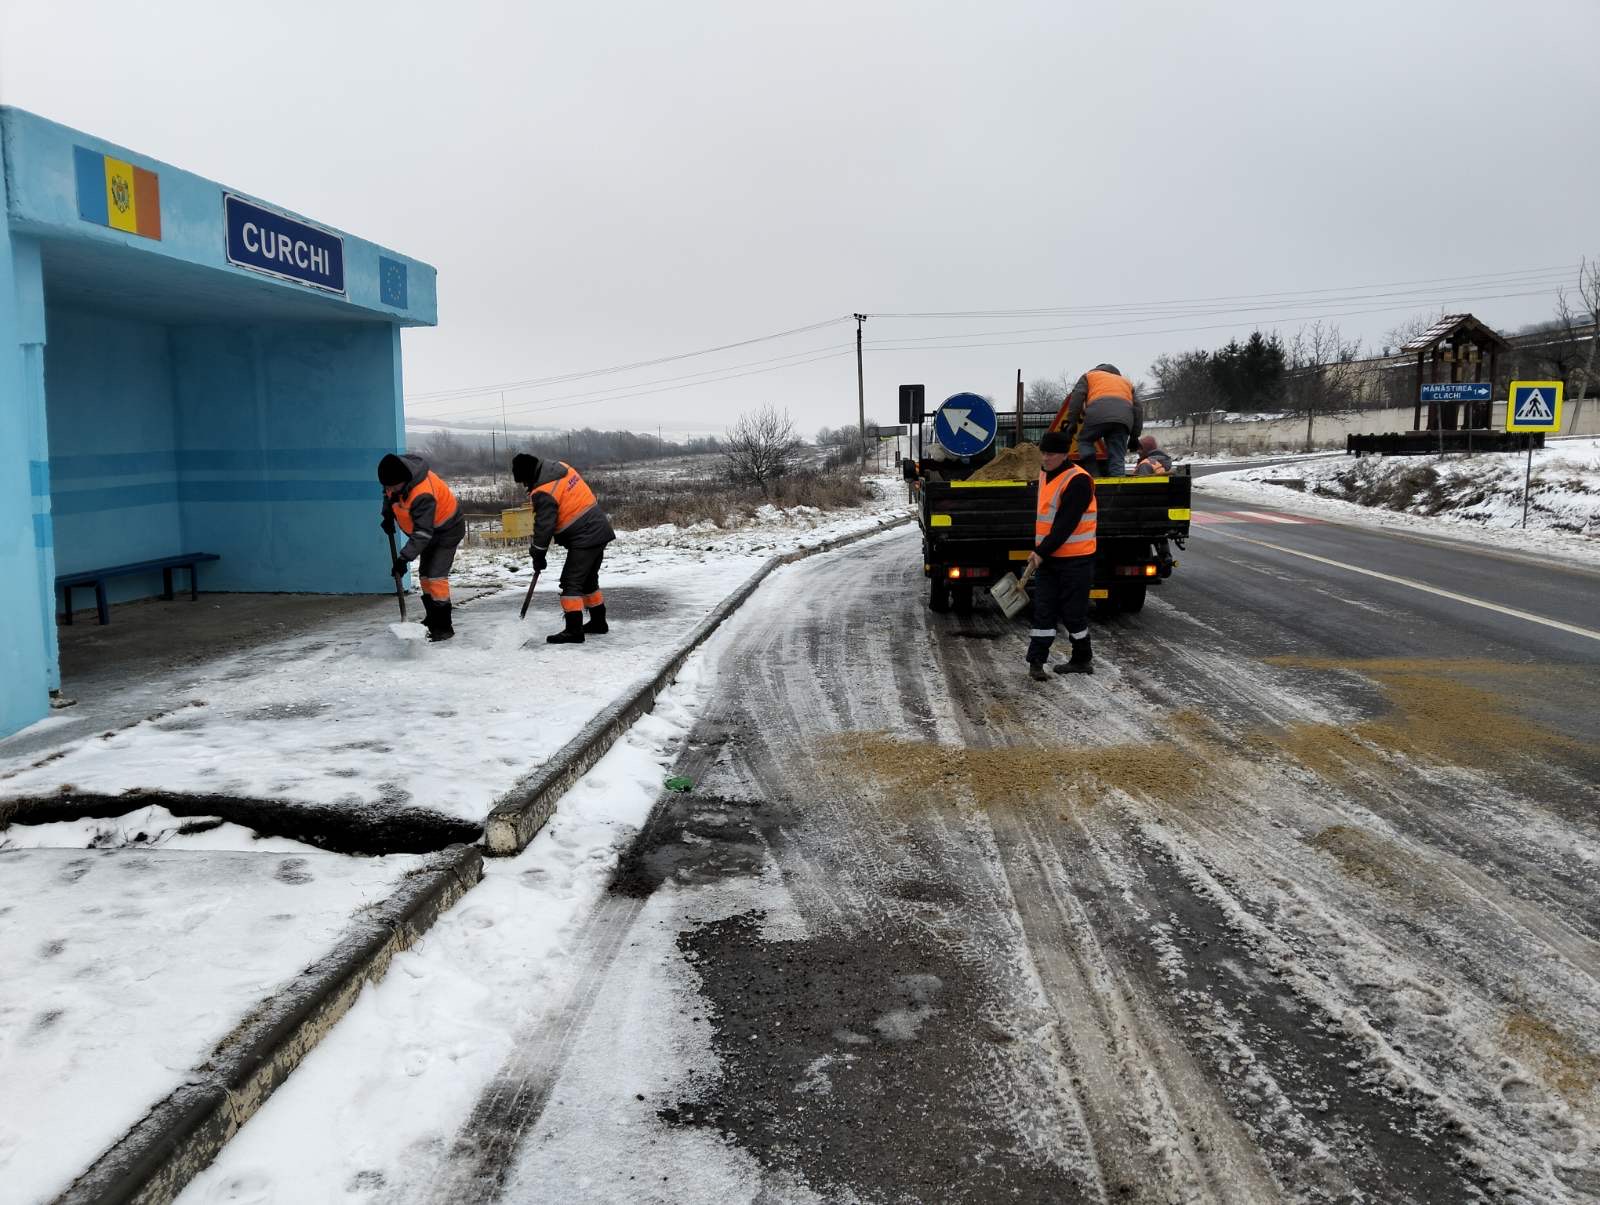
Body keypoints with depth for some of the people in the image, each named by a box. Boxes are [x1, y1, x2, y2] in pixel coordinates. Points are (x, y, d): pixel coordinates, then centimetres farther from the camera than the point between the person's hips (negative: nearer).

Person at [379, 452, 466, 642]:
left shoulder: (423, 495, -39)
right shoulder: (395, 477, -14)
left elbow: (422, 533, -40)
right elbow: (389, 494, 12)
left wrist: (404, 558, -44)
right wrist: (388, 515, 1)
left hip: (447, 529, -9)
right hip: (428, 529, 9)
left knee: (436, 575, -16)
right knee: (425, 574, 13)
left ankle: (444, 627, -12)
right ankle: (432, 619, 26)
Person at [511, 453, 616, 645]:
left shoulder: (543, 492, -18)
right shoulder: (560, 467, 7)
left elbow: (544, 526, -13)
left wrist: (538, 554, -1)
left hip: (585, 538, -10)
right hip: (599, 530, 10)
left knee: (571, 582, -6)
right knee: (588, 579, 21)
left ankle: (574, 630, -7)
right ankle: (598, 622, 29)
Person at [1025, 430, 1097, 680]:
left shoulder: (1078, 480, -17)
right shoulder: (1045, 474, 11)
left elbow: (1066, 524, -21)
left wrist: (1041, 551, -20)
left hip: (1075, 559, -7)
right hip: (1046, 556, 7)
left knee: (1073, 612, 2)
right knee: (1043, 610, 4)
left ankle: (1083, 659, 19)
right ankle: (1036, 662, 6)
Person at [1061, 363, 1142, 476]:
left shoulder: (1090, 375, 31)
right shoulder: (1126, 381, 40)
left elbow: (1077, 396, 12)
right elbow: (1138, 409, 29)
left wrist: (1072, 421, 7)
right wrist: (1134, 437, 27)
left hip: (1098, 415, -3)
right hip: (1124, 419, 3)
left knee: (1084, 440, 14)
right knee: (1117, 458, 2)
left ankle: (1091, 475, -7)